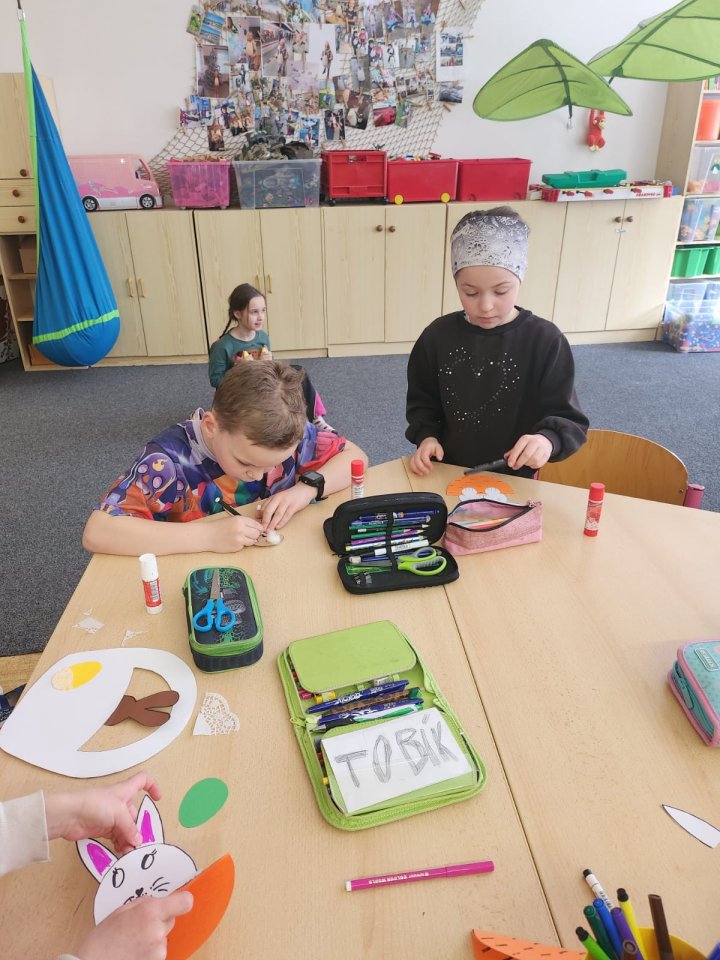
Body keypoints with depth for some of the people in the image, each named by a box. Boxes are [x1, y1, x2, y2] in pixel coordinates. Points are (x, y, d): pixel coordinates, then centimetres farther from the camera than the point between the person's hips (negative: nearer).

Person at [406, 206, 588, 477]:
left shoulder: (545, 341, -8)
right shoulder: (438, 335, -2)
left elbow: (567, 421, -6)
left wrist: (548, 440, -27)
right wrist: (426, 437, -7)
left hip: (513, 481, -1)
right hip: (447, 475, 1)